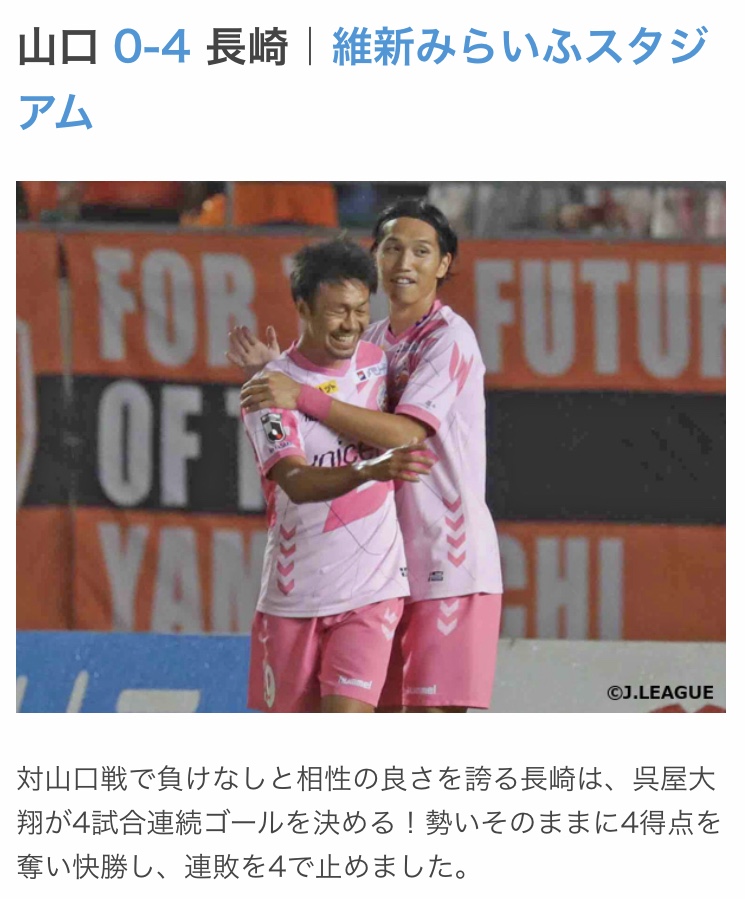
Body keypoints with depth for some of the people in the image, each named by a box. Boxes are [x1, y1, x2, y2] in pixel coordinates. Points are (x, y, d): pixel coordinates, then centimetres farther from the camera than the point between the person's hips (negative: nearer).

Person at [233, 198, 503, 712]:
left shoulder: (451, 338, -10)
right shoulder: (374, 341, 14)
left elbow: (404, 434, -23)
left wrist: (303, 396, -25)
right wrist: (274, 378, 5)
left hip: (448, 560, -8)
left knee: (434, 711, -10)